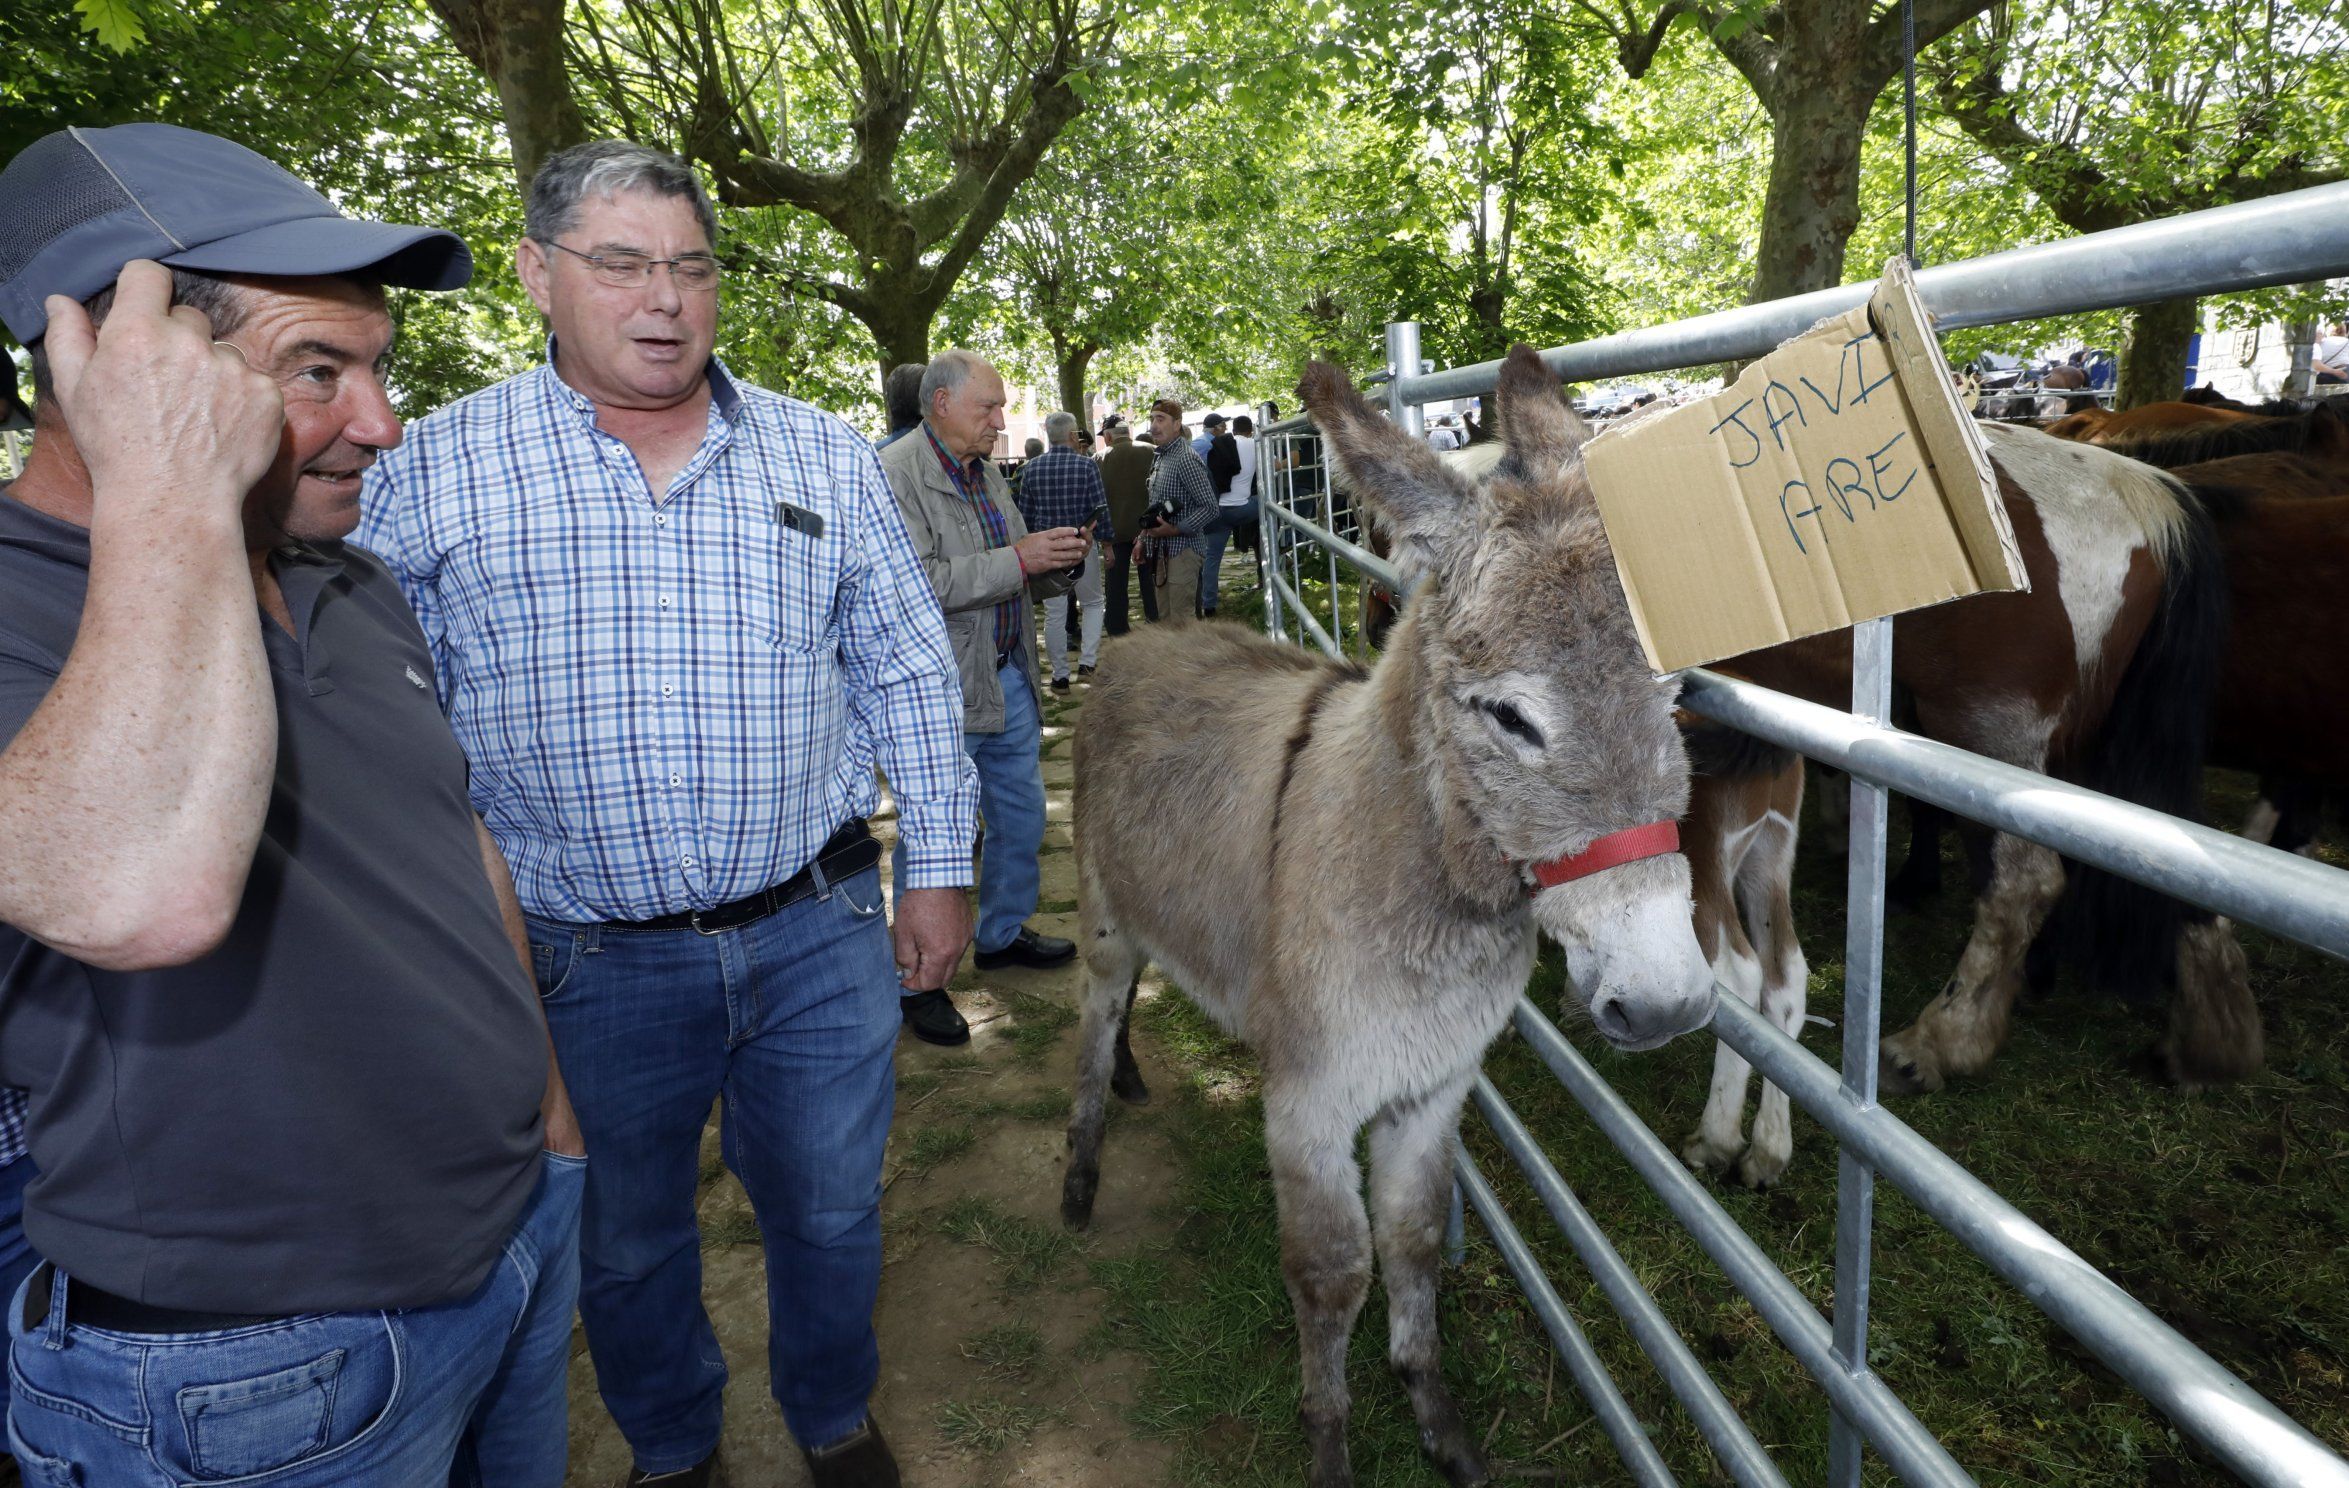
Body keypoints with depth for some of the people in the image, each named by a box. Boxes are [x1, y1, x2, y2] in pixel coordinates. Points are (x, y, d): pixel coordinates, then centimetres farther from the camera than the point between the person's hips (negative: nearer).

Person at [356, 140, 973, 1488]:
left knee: (832, 1208, 17)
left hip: (820, 934, 1)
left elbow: (908, 675, 6)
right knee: (627, 1240, 19)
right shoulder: (434, 471, -4)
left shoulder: (825, 455, 2)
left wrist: (940, 868, 5)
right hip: (592, 959, -1)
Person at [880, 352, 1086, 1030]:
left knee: (1021, 817, 19)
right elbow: (917, 585, -25)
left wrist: (1055, 561, -1)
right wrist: (1017, 559, -24)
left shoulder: (986, 473, 13)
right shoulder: (893, 476, -14)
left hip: (1008, 678, 8)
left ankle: (1003, 932, 39)